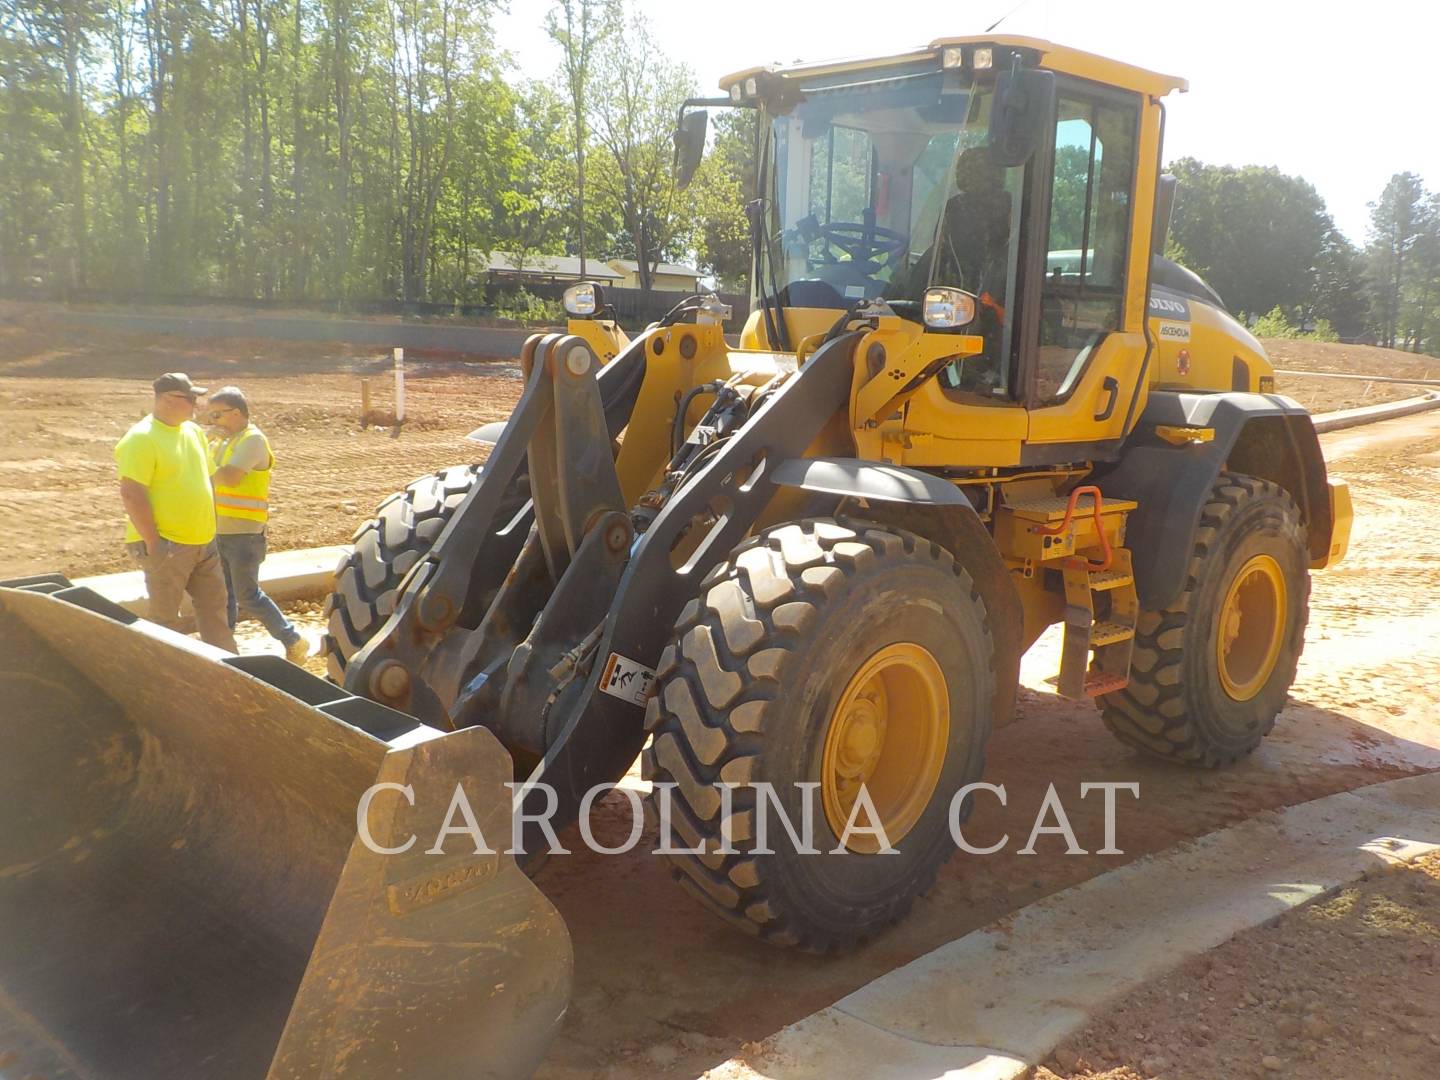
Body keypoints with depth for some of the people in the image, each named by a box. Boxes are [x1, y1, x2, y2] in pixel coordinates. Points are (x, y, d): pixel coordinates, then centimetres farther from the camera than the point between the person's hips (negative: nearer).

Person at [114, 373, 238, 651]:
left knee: (214, 606, 14)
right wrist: (153, 543, -21)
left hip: (203, 543, 8)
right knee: (165, 617, 2)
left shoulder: (193, 431, 10)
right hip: (167, 546, -8)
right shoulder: (141, 439, -15)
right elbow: (132, 494, -20)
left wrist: (210, 529, 17)